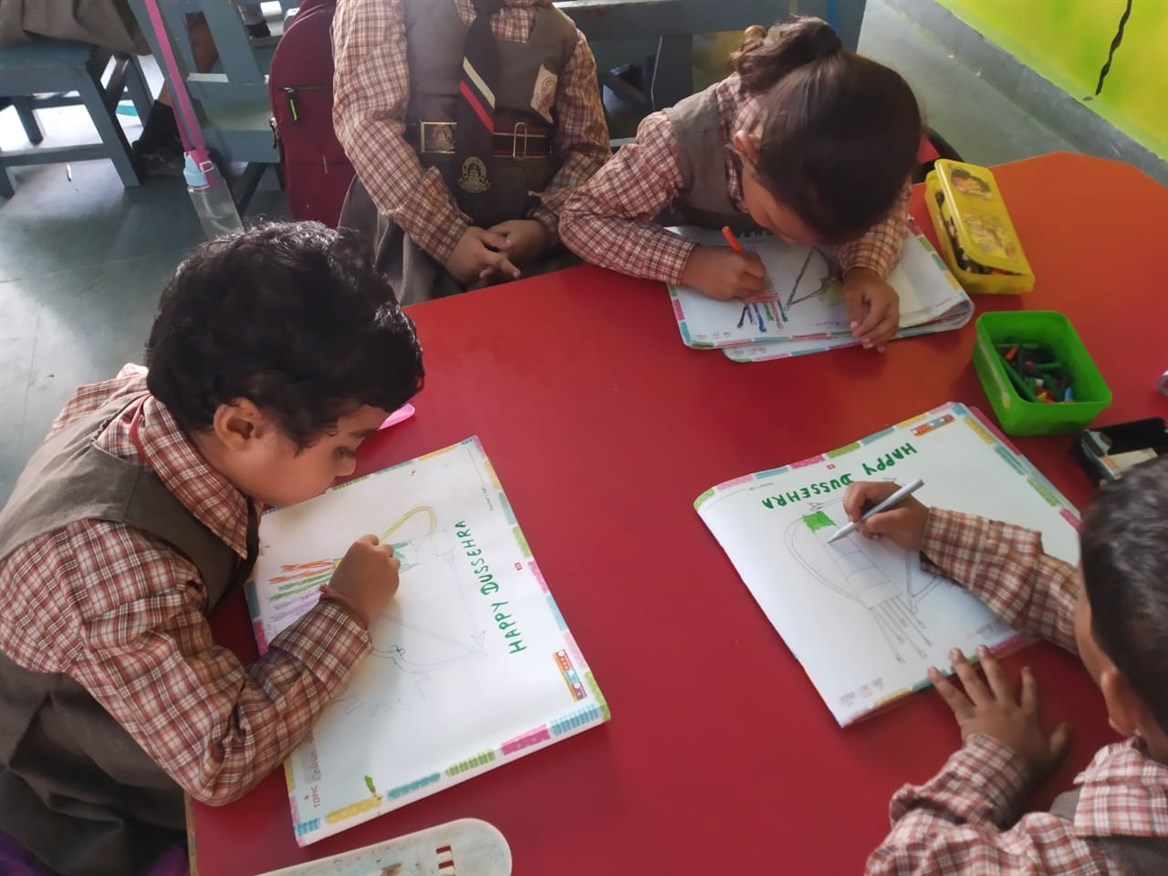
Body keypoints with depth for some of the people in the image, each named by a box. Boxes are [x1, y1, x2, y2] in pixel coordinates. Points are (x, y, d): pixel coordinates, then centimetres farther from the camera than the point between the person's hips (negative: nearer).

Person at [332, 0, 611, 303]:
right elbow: (365, 119, -12)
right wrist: (448, 235, -21)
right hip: (408, 239, -2)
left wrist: (544, 227, -14)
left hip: (527, 247, 2)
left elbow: (588, 149, 6)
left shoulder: (560, 31, 7)